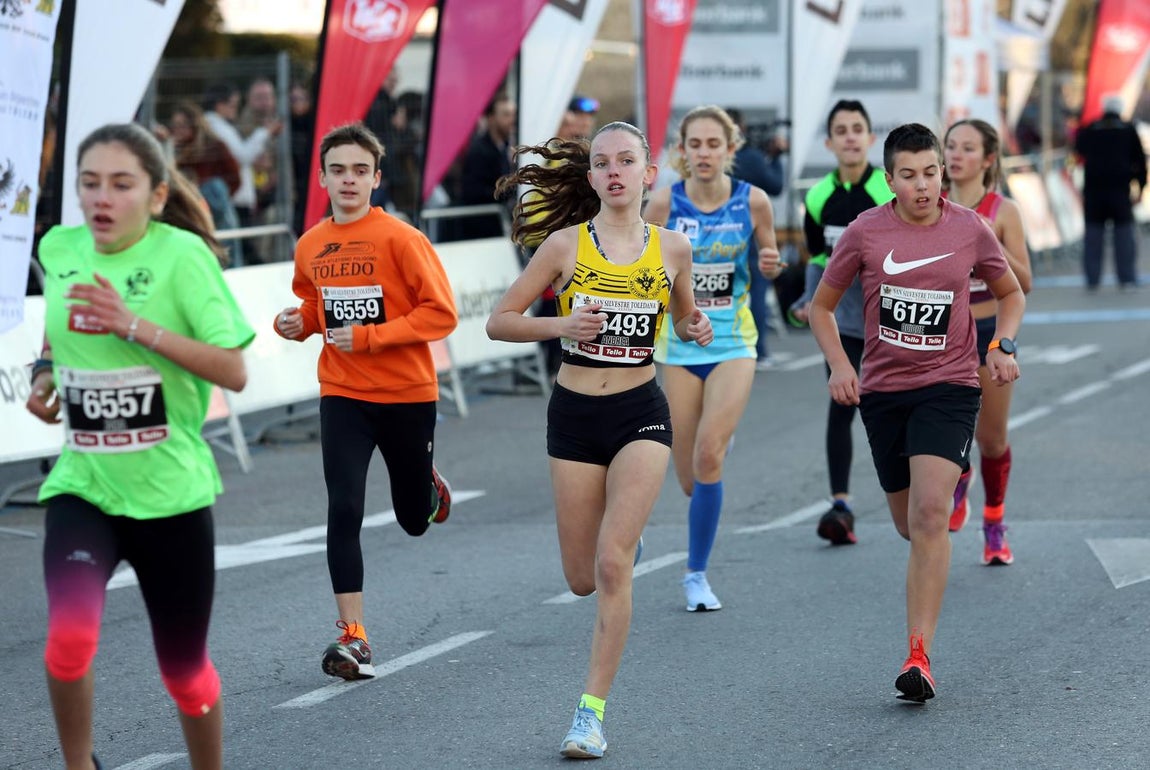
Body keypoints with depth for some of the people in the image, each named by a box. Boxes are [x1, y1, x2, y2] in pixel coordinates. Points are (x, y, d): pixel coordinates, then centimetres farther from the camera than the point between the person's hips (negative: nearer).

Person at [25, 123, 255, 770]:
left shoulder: (181, 254, -12)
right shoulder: (59, 248, 1)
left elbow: (234, 372, -17)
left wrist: (136, 326, -25)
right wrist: (46, 371, 6)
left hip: (170, 492, -2)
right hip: (82, 487, 2)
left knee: (185, 672, 11)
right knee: (70, 636, -24)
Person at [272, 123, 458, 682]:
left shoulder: (400, 238, -13)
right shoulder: (310, 247, 2)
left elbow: (440, 313, -15)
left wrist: (369, 336, -21)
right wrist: (294, 324, -2)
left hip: (407, 394, -2)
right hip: (342, 395, 2)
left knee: (414, 520, 13)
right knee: (343, 511, -11)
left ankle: (431, 489, 51)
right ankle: (352, 638, -6)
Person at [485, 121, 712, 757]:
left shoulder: (671, 249, 2)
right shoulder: (566, 245, -3)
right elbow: (499, 321, -1)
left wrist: (696, 327, -4)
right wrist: (561, 325, -18)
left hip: (641, 414, -1)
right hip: (575, 416, 1)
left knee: (612, 565, -15)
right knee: (583, 579, 7)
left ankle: (592, 711, -7)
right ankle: (626, 537, 45)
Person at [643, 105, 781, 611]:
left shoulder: (753, 202, -6)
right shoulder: (665, 203, -7)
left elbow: (766, 260, 10)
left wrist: (771, 265, -13)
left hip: (733, 345, -1)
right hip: (678, 347, 1)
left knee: (709, 455, -18)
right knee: (689, 478, 5)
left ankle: (697, 574, -5)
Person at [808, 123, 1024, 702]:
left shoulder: (969, 230, -1)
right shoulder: (864, 232, -2)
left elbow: (1011, 293, 16)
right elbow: (821, 306, 10)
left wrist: (1004, 345, -2)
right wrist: (839, 365, -6)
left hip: (949, 387, -2)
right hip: (882, 389, 2)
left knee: (930, 514, -19)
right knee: (909, 525, 12)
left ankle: (919, 655, -20)